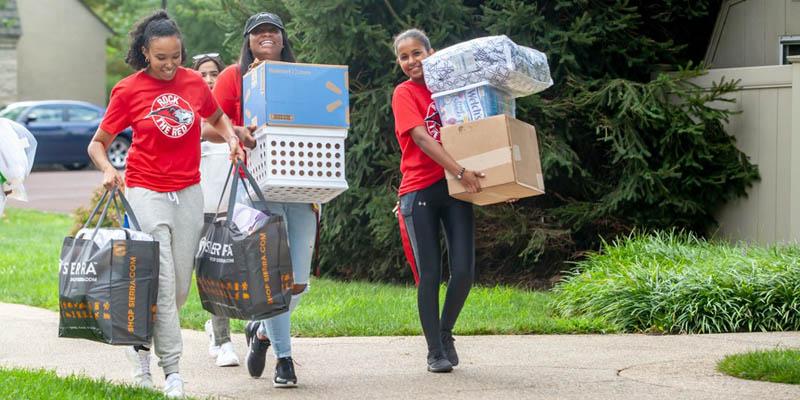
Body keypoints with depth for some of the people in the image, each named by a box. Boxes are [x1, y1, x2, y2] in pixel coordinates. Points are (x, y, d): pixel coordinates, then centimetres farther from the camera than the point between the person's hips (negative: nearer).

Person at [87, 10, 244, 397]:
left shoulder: (194, 83, 3)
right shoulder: (127, 91, -6)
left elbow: (217, 117, 24)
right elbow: (97, 143, 1)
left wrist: (232, 138, 4)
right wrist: (108, 169, -18)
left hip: (188, 192, 4)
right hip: (146, 192, -4)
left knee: (181, 287, 6)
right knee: (162, 283, -10)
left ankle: (141, 343, 30)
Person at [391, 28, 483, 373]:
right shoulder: (404, 94, -2)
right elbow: (421, 138, -15)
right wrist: (460, 171, -24)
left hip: (455, 189, 3)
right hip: (420, 190, -3)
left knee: (464, 272, -6)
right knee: (429, 275, -2)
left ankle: (446, 332, 19)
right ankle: (435, 351, 8)